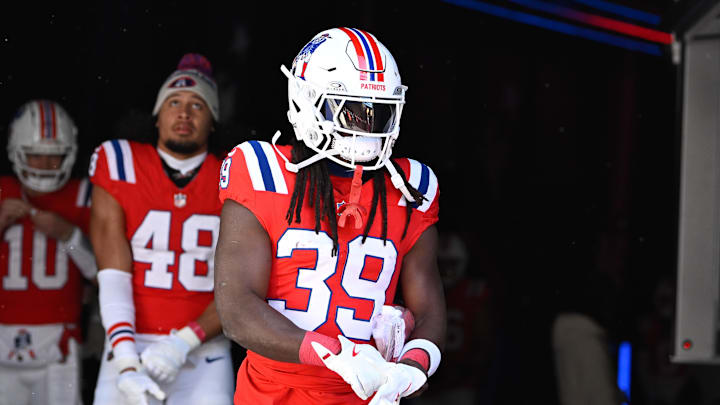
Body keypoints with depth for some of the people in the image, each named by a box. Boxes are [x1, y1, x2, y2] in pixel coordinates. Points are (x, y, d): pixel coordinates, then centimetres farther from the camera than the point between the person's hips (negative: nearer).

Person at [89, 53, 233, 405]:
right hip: (131, 347, 0)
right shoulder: (120, 168, 1)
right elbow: (113, 276, -6)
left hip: (203, 352, 0)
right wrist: (126, 363, -16)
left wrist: (184, 344, -16)